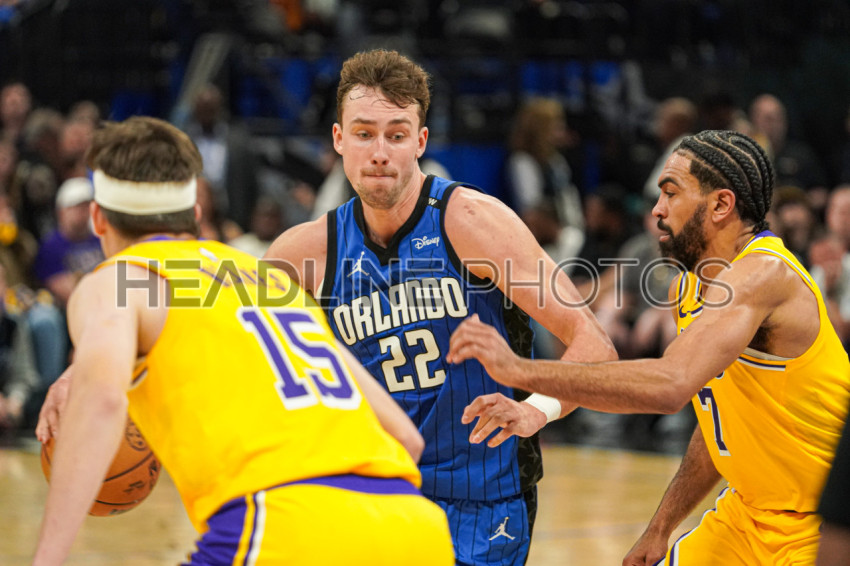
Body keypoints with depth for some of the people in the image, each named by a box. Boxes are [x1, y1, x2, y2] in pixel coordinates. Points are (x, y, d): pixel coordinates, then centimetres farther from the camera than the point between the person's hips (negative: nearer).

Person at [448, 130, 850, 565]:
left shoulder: (762, 275, -24)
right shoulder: (687, 288, 6)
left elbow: (668, 386, -38)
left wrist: (520, 370, -37)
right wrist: (660, 530, 16)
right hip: (750, 512, 9)